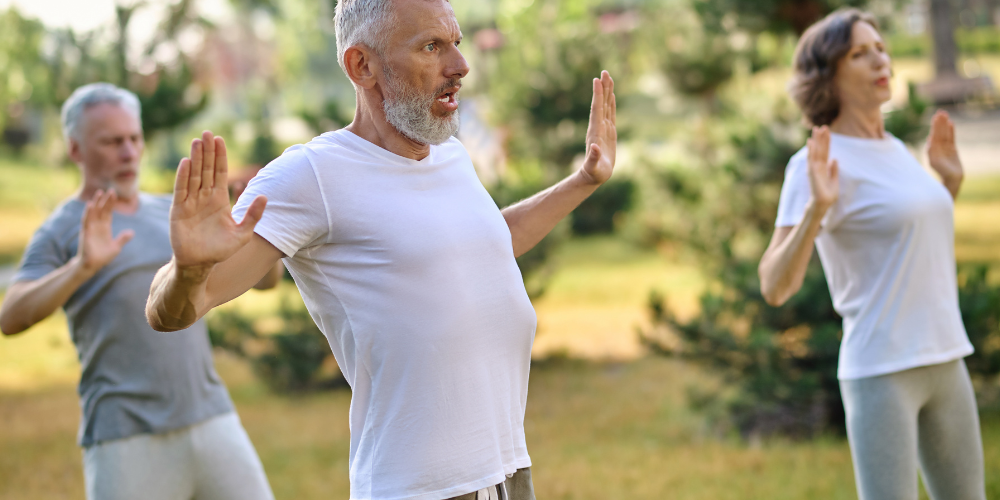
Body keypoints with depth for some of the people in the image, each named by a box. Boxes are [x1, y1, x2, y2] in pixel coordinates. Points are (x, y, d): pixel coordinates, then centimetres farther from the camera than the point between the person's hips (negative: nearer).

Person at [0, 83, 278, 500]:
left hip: (210, 421, 5)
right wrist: (83, 266, -30)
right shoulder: (61, 233, 2)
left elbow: (263, 277, 15)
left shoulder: (173, 215, 16)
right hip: (128, 443, -4)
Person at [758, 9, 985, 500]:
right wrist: (816, 208, -29)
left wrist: (951, 182, 17)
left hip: (943, 363, 8)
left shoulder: (895, 150, 13)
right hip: (880, 373, -8)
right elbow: (775, 287, -18)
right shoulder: (818, 163, -11)